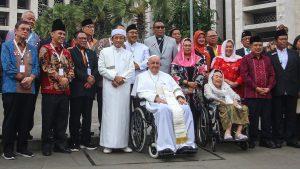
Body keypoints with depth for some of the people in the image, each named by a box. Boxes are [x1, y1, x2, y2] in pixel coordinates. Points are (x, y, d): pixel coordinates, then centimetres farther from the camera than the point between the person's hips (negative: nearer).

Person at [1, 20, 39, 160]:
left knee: (25, 120, 9)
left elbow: (36, 67, 7)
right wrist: (22, 78, -10)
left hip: (29, 90, 4)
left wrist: (30, 78, -13)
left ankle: (22, 147, 20)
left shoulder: (32, 49, 15)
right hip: (12, 89, -4)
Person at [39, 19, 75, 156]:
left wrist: (67, 79, -6)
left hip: (65, 90, 6)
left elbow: (71, 68, 13)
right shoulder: (45, 49, -2)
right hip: (50, 90, -6)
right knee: (48, 119, 1)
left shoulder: (66, 52, 16)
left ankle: (60, 144, 19)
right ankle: (47, 145, 11)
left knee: (62, 119, 9)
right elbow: (46, 67, -12)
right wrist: (60, 78, -15)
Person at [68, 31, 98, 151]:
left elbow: (96, 68, 10)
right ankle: (74, 142, 6)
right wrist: (86, 77, -14)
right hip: (76, 88, -5)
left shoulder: (92, 53, 19)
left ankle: (85, 141, 15)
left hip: (89, 87, 5)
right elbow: (74, 68, -10)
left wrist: (92, 78, -7)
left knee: (87, 116, 8)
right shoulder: (71, 52, 0)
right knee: (75, 116, 0)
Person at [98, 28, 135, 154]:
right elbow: (101, 68, 1)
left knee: (123, 113, 2)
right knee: (109, 113, -5)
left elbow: (131, 69, 6)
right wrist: (114, 77, -9)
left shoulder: (128, 54, 16)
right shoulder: (104, 52, 9)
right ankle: (108, 144, -2)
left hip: (124, 86, 2)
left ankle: (123, 143, 6)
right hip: (109, 86, -2)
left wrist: (122, 78, -10)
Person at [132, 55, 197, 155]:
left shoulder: (166, 76, 34)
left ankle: (186, 144, -33)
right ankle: (165, 146, -44)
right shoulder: (142, 76, 22)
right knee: (164, 110, -40)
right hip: (154, 102, -4)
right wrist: (156, 98, -13)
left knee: (186, 109, -29)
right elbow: (141, 92, 4)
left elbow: (176, 89, 22)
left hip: (172, 101, 4)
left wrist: (180, 97, -2)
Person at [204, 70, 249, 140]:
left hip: (232, 104, 5)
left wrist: (235, 101, -4)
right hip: (219, 106, -5)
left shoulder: (226, 86, 31)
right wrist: (222, 101, -17)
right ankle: (228, 132, -48)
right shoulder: (208, 86, 15)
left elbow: (235, 95, 19)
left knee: (244, 108, -24)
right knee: (230, 108, -37)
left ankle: (238, 132, -34)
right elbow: (209, 96, -6)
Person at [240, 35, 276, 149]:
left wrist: (268, 87, -4)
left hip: (266, 94, 4)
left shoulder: (267, 59, 14)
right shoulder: (246, 59, 2)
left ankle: (266, 139, 17)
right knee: (253, 118, 0)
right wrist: (256, 88, -12)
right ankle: (252, 140, 10)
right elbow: (244, 75, -6)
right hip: (252, 94, -4)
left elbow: (272, 75, 11)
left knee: (266, 118, 7)